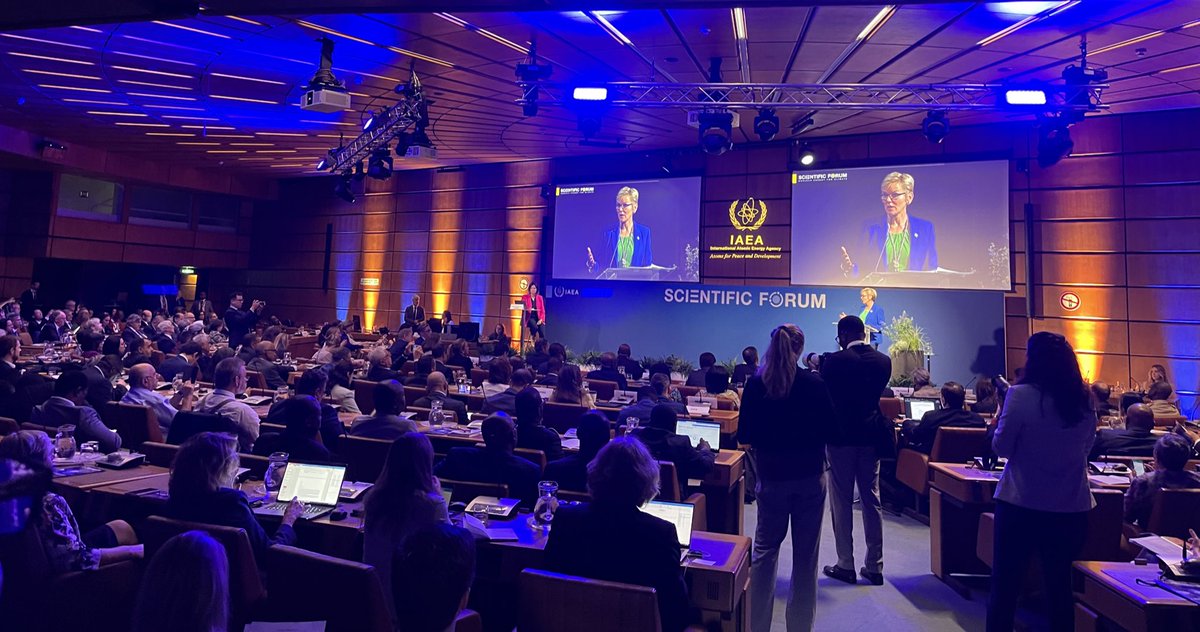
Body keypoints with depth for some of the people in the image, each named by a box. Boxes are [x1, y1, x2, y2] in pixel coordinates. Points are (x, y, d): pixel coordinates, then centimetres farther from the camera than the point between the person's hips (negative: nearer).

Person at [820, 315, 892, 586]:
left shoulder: (834, 361, -13)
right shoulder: (883, 361, 0)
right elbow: (879, 392, 13)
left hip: (841, 436, -4)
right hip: (871, 436, 4)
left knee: (842, 503, 5)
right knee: (871, 501, 11)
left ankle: (846, 565, 10)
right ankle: (874, 566, 17)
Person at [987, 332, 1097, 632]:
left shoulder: (1021, 395, -15)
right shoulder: (1085, 400, 1)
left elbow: (1001, 447, -8)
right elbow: (1086, 448, 14)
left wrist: (1001, 417, 6)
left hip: (1021, 505, -4)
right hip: (1071, 508, 5)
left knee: (1005, 586, 6)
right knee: (1059, 586, 17)